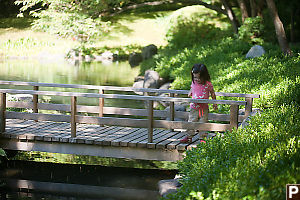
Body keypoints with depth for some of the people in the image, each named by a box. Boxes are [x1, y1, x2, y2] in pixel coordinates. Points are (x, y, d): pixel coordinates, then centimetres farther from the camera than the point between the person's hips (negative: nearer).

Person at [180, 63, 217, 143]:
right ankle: (189, 137, 17)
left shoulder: (208, 84, -12)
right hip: (194, 107, 3)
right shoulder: (194, 83, 0)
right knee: (191, 122, 7)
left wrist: (214, 104, 6)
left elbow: (212, 93, 2)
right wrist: (190, 93, -1)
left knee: (203, 123, 4)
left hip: (204, 108, -3)